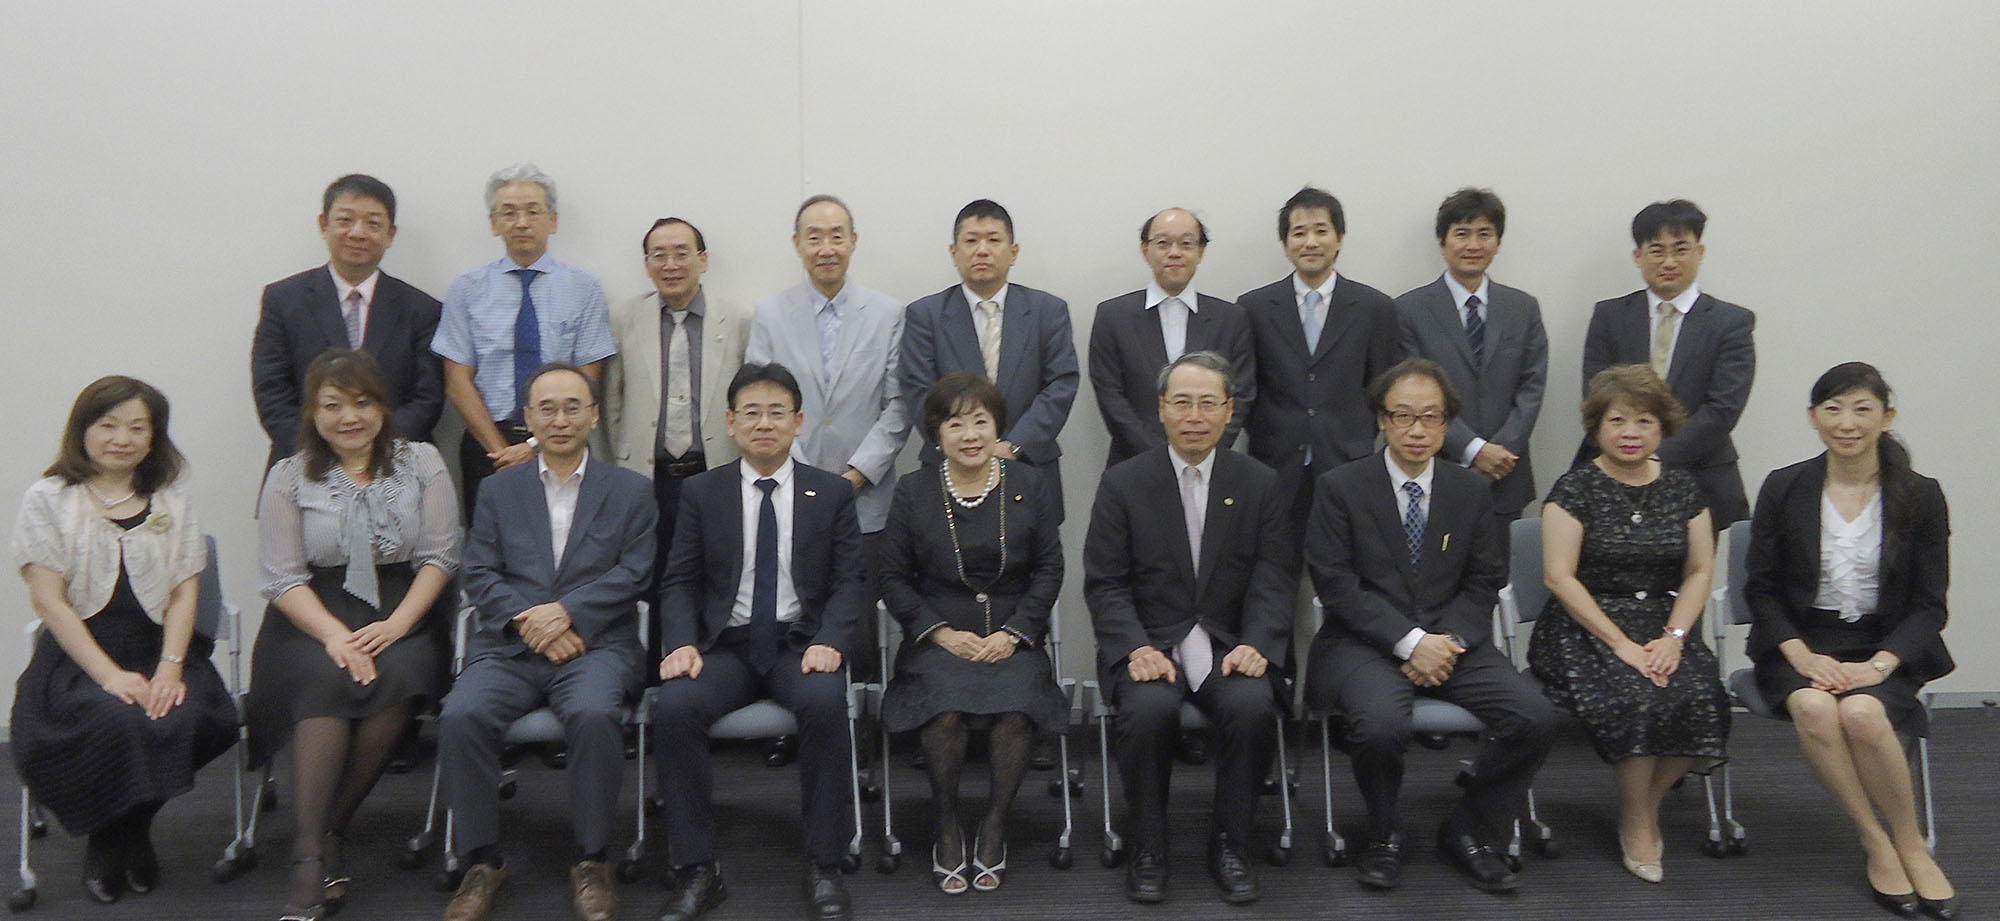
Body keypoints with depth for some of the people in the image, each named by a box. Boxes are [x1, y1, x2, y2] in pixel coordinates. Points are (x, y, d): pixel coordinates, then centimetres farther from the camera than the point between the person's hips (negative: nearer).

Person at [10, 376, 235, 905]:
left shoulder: (171, 502, 13)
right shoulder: (47, 500, 3)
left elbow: (183, 592, 5)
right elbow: (48, 600, -5)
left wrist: (170, 667, -12)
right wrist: (110, 675, -16)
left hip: (157, 648, 3)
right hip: (77, 655, -2)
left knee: (184, 718, -28)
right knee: (116, 722, -32)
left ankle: (129, 833, 2)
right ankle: (107, 845, 0)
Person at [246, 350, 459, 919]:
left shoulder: (421, 463, 8)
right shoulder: (290, 477, 7)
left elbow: (440, 557, 2)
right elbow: (282, 578, 0)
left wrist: (396, 625, -13)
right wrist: (335, 635, -17)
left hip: (403, 611, 1)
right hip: (315, 614, 0)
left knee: (396, 679, -32)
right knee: (327, 681, -32)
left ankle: (328, 830, -20)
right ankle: (310, 863, -32)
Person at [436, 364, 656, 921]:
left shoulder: (630, 491, 13)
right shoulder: (499, 490, 18)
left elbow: (633, 574, 2)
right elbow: (479, 575, 8)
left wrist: (565, 612, -12)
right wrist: (529, 624, -10)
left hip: (595, 645, -2)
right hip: (508, 647, 2)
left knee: (594, 715, -34)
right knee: (460, 717, -27)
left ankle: (590, 862, -16)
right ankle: (482, 861, -9)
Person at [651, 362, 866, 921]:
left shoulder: (833, 492, 8)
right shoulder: (702, 493, 10)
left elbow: (850, 582, 3)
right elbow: (679, 581, 7)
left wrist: (829, 642, -16)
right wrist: (681, 644, -12)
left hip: (801, 641, -1)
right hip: (726, 644, 1)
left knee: (824, 701, -34)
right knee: (673, 706, -29)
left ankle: (824, 864, -20)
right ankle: (697, 870, -16)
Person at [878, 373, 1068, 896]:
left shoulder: (1030, 485, 7)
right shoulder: (912, 494, 6)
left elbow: (1048, 569, 7)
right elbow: (895, 578, 6)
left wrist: (1013, 632, -6)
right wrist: (941, 632, -7)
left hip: (1012, 636, 1)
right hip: (938, 637, 0)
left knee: (1015, 706, -30)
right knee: (946, 707, -31)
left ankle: (995, 825, -8)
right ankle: (947, 828, -9)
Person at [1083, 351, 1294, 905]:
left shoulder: (1260, 485, 8)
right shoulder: (1123, 484, 5)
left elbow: (1275, 579, 2)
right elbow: (1104, 583, 0)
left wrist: (1255, 644, -16)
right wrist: (1137, 648, -17)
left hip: (1229, 645, 1)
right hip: (1151, 643, -1)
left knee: (1253, 706, -30)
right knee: (1149, 708, -32)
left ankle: (1228, 846, -7)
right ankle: (1148, 850, -10)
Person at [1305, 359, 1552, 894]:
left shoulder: (1471, 491, 11)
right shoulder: (1340, 488, -1)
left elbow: (1483, 583, 9)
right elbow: (1336, 584, -8)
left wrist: (1448, 640, -10)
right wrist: (1411, 641, -17)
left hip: (1449, 641, 4)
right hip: (1366, 644, -4)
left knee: (1535, 718, -19)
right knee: (1381, 723, -34)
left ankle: (1467, 832, 5)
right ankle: (1383, 836, -2)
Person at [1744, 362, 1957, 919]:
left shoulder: (1920, 496, 2)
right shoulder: (1784, 489, 2)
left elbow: (1929, 605, 1)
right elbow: (1761, 588, 3)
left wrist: (1878, 665, -16)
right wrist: (1803, 655, -13)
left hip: (1885, 648, 0)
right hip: (1800, 643, 1)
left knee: (1863, 713, -32)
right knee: (1814, 708, -32)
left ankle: (1911, 846, -10)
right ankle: (1877, 846, -15)